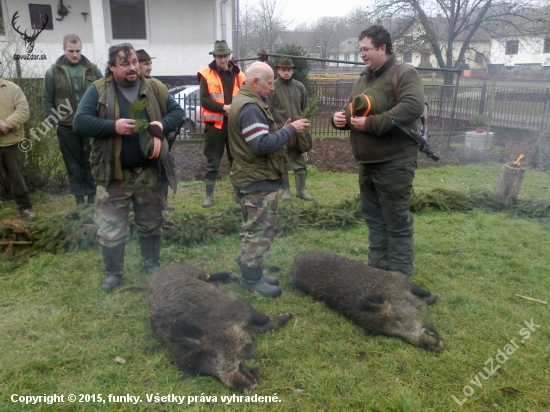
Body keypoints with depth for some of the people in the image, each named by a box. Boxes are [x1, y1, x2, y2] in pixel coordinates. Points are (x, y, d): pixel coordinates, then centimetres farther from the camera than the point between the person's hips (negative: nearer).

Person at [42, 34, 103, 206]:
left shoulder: (92, 69, 4)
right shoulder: (54, 72, 3)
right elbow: (46, 99, 5)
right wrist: (54, 121, -1)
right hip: (67, 127, 0)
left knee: (91, 163, 5)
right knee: (74, 164, 7)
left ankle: (92, 196, 15)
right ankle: (79, 199, 16)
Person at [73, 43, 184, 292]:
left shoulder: (155, 89, 3)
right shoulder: (98, 91, -6)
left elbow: (177, 111, 8)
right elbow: (80, 122, -13)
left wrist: (164, 124, -14)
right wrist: (114, 126, -26)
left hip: (149, 172, 2)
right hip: (114, 174, -2)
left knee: (151, 224, 17)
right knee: (110, 229, 6)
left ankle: (152, 265, 37)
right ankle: (113, 272, 27)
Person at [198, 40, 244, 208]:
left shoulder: (238, 75, 8)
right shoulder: (206, 75, -1)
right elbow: (204, 100, -9)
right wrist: (224, 107, -20)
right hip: (215, 124, -3)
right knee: (212, 162, 4)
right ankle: (209, 195, 13)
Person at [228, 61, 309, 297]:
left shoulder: (244, 101, 16)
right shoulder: (250, 107, -19)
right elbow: (262, 145, -26)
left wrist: (284, 130, 6)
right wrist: (290, 130, -18)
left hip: (253, 178, 11)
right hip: (259, 181, -11)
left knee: (254, 229, 18)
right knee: (260, 231, -2)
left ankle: (250, 273, 28)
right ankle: (252, 278, 8)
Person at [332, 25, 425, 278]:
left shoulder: (405, 74, -9)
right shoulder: (363, 79, 16)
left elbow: (413, 107, -26)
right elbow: (352, 110, 24)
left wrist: (372, 123, -26)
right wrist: (340, 118, -1)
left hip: (394, 162, -9)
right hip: (367, 163, 9)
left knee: (397, 222, 0)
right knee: (373, 218, 17)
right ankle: (377, 268, 31)